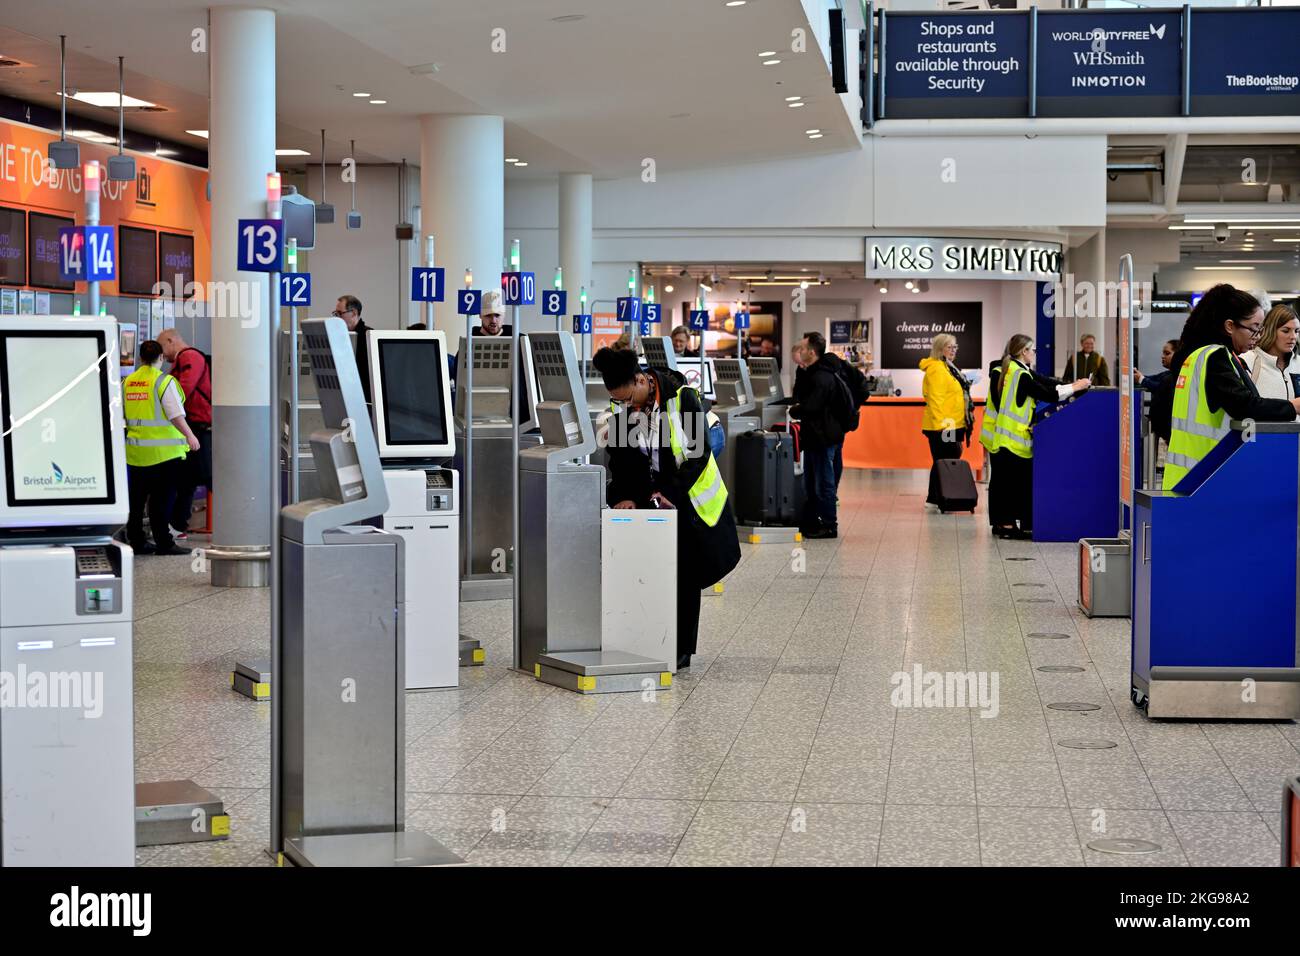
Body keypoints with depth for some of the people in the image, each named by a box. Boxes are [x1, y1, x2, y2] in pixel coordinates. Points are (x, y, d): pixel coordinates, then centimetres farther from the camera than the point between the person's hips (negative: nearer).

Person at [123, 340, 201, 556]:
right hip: (162, 450, -6)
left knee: (136, 498, 13)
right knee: (161, 498, -2)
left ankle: (136, 540, 19)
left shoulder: (127, 382, 7)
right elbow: (175, 415, -16)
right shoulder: (164, 381, -10)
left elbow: (120, 415, 15)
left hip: (135, 449, 6)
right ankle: (163, 542, -1)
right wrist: (189, 436, -10)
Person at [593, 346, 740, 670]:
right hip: (645, 497, 3)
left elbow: (699, 452, -15)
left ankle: (682, 650, 10)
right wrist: (626, 495, -13)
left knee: (685, 575, 2)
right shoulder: (622, 407, -6)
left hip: (686, 497, -3)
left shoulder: (681, 397, -18)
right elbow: (619, 456, 2)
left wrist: (671, 492, -20)